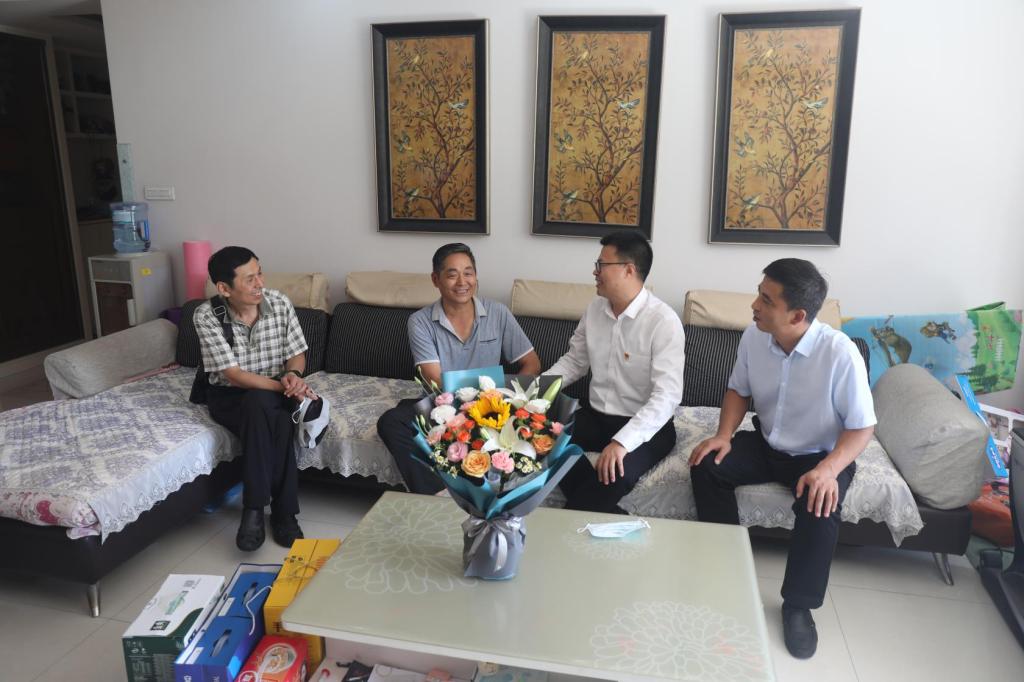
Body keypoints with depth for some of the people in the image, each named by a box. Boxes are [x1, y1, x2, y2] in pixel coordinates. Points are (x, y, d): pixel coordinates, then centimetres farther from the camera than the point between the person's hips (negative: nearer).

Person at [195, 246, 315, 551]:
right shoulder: (207, 315, -17)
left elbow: (297, 354, 1)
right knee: (261, 404, -35)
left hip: (274, 395, 2)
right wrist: (284, 386, -31)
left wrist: (293, 375, -23)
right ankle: (283, 511, -26)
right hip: (230, 396, -2)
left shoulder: (280, 303, -9)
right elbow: (234, 375, -21)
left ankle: (254, 509, -23)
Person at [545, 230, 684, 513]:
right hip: (595, 416, 7)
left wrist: (622, 441, -38)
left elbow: (667, 395, -27)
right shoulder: (595, 308, 3)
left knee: (615, 473, -36)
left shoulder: (663, 321, -19)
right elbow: (574, 360, 15)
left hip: (644, 426, -6)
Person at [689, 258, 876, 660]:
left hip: (820, 455, -4)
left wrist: (828, 469, -36)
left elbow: (862, 427, -19)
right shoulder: (753, 338, -12)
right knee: (707, 467, -18)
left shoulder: (840, 353, -27)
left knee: (819, 510, -32)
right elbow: (739, 390, 4)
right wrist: (724, 435, -13)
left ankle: (798, 605, -7)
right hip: (766, 444, 4)